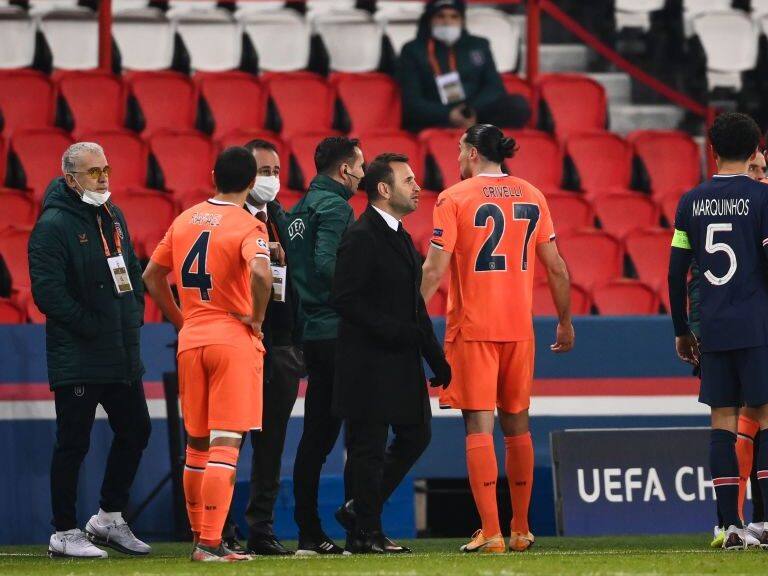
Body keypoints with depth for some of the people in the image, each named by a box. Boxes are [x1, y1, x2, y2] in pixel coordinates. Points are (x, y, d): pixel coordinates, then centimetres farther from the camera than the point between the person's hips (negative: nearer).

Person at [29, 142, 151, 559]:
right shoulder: (53, 225, -12)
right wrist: (92, 327, -17)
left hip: (122, 353, 8)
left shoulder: (112, 216, 14)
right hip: (77, 357, -8)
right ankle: (64, 534, 5)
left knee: (135, 431, 13)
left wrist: (134, 315, 8)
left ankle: (109, 518, 27)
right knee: (73, 444, -3)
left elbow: (132, 271, 23)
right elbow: (48, 290, -18)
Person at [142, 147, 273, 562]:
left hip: (191, 341, 6)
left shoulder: (185, 220, 10)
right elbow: (260, 272, -28)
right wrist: (256, 317, -12)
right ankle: (210, 543, -14)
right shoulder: (248, 226, -9)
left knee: (196, 444, 15)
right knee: (225, 443, -7)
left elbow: (152, 275, 16)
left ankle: (200, 536, 22)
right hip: (234, 340, -6)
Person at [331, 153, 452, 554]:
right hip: (369, 365, -10)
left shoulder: (398, 236, 17)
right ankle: (365, 533, 5)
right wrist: (394, 331, -23)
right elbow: (345, 299, -21)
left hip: (401, 364, 10)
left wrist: (436, 357, 16)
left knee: (415, 435, 13)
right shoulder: (362, 236, -14)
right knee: (369, 447, -3)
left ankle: (361, 510, 22)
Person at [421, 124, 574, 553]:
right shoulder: (532, 197, 7)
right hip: (519, 326, 4)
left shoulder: (454, 199, -5)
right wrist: (565, 322, 17)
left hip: (471, 326, -4)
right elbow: (556, 267, 8)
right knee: (517, 425, 14)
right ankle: (521, 530, 20)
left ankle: (490, 533, -11)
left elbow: (435, 268, -11)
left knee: (479, 426, -5)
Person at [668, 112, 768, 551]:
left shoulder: (692, 201, 8)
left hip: (712, 331, 4)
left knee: (723, 423, 4)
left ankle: (731, 525, 1)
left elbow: (677, 272, 9)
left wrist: (682, 331, 17)